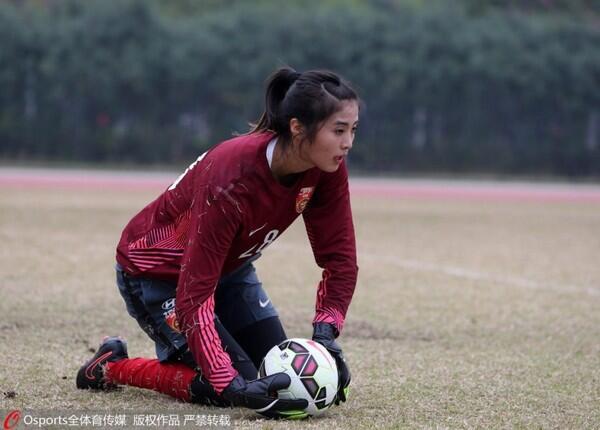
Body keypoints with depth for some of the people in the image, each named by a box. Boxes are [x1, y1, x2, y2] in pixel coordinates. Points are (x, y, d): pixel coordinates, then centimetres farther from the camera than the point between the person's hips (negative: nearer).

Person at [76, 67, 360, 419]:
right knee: (225, 389, -16)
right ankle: (111, 367, 6)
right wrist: (233, 386, -45)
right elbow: (194, 293, -38)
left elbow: (339, 257, -11)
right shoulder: (231, 179, -39)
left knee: (281, 372, 1)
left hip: (229, 266, 7)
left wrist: (325, 333, -27)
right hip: (156, 273, -7)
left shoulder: (325, 170, -21)